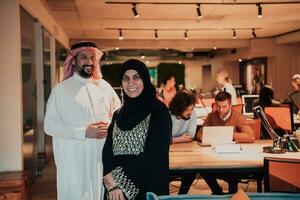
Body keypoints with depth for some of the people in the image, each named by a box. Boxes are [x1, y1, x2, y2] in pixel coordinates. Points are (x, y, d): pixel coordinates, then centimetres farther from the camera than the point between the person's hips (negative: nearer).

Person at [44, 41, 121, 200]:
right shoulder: (61, 89, -3)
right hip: (74, 160, -4)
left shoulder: (104, 86, 10)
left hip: (102, 158, 4)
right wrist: (84, 132, -16)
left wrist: (111, 126, -3)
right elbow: (50, 125, -10)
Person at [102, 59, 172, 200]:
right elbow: (107, 150, 3)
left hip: (149, 188, -4)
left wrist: (120, 180, -15)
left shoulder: (159, 111, -7)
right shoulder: (118, 115, 9)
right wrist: (111, 182, -14)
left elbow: (154, 154, -15)